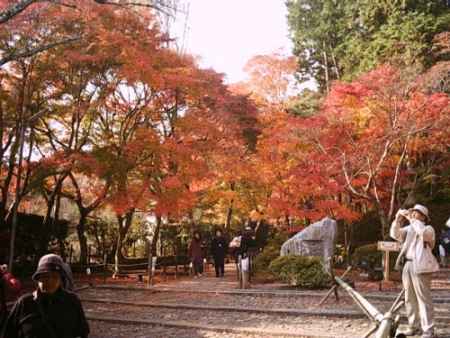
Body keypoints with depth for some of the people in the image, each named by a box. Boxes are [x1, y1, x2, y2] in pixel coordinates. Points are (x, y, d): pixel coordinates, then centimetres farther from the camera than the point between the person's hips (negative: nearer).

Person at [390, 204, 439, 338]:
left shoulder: (428, 228, 0)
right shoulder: (409, 228, 17)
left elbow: (423, 232, -23)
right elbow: (395, 234, 7)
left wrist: (412, 220, -15)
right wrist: (398, 219, -5)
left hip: (420, 267, -6)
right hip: (407, 266, 6)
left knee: (423, 298, -7)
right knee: (410, 298, 10)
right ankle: (413, 326, 18)